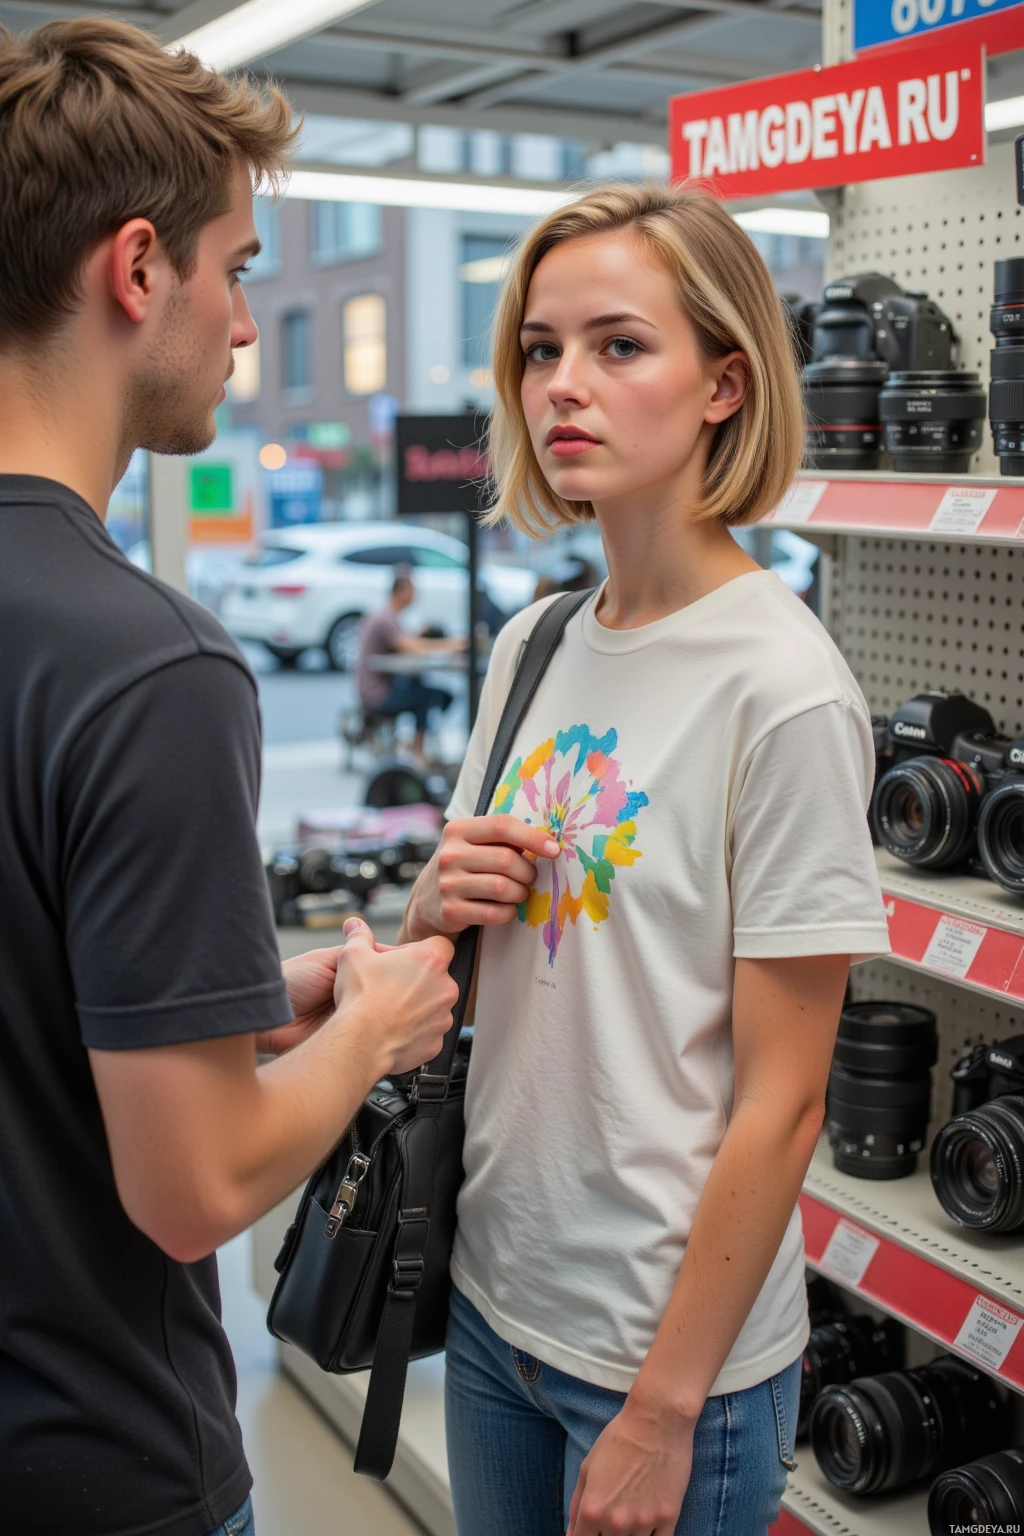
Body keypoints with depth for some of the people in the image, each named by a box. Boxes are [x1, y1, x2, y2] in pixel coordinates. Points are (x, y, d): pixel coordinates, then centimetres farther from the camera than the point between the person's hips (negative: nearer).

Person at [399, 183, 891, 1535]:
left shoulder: (781, 687, -19)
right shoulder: (532, 646, 1)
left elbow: (782, 1100, -17)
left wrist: (665, 1411, -14)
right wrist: (437, 909, -9)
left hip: (679, 1346, -6)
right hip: (497, 1291, 6)